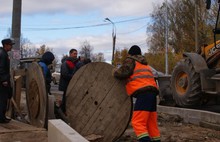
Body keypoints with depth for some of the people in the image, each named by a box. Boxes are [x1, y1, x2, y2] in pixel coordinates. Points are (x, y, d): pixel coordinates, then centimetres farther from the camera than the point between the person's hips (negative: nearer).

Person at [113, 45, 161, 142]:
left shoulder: (130, 61, 6)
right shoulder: (145, 64, 31)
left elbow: (122, 73, -8)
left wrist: (114, 71, 11)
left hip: (143, 94, -8)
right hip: (152, 93, 9)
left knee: (138, 123, -13)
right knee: (152, 123, 12)